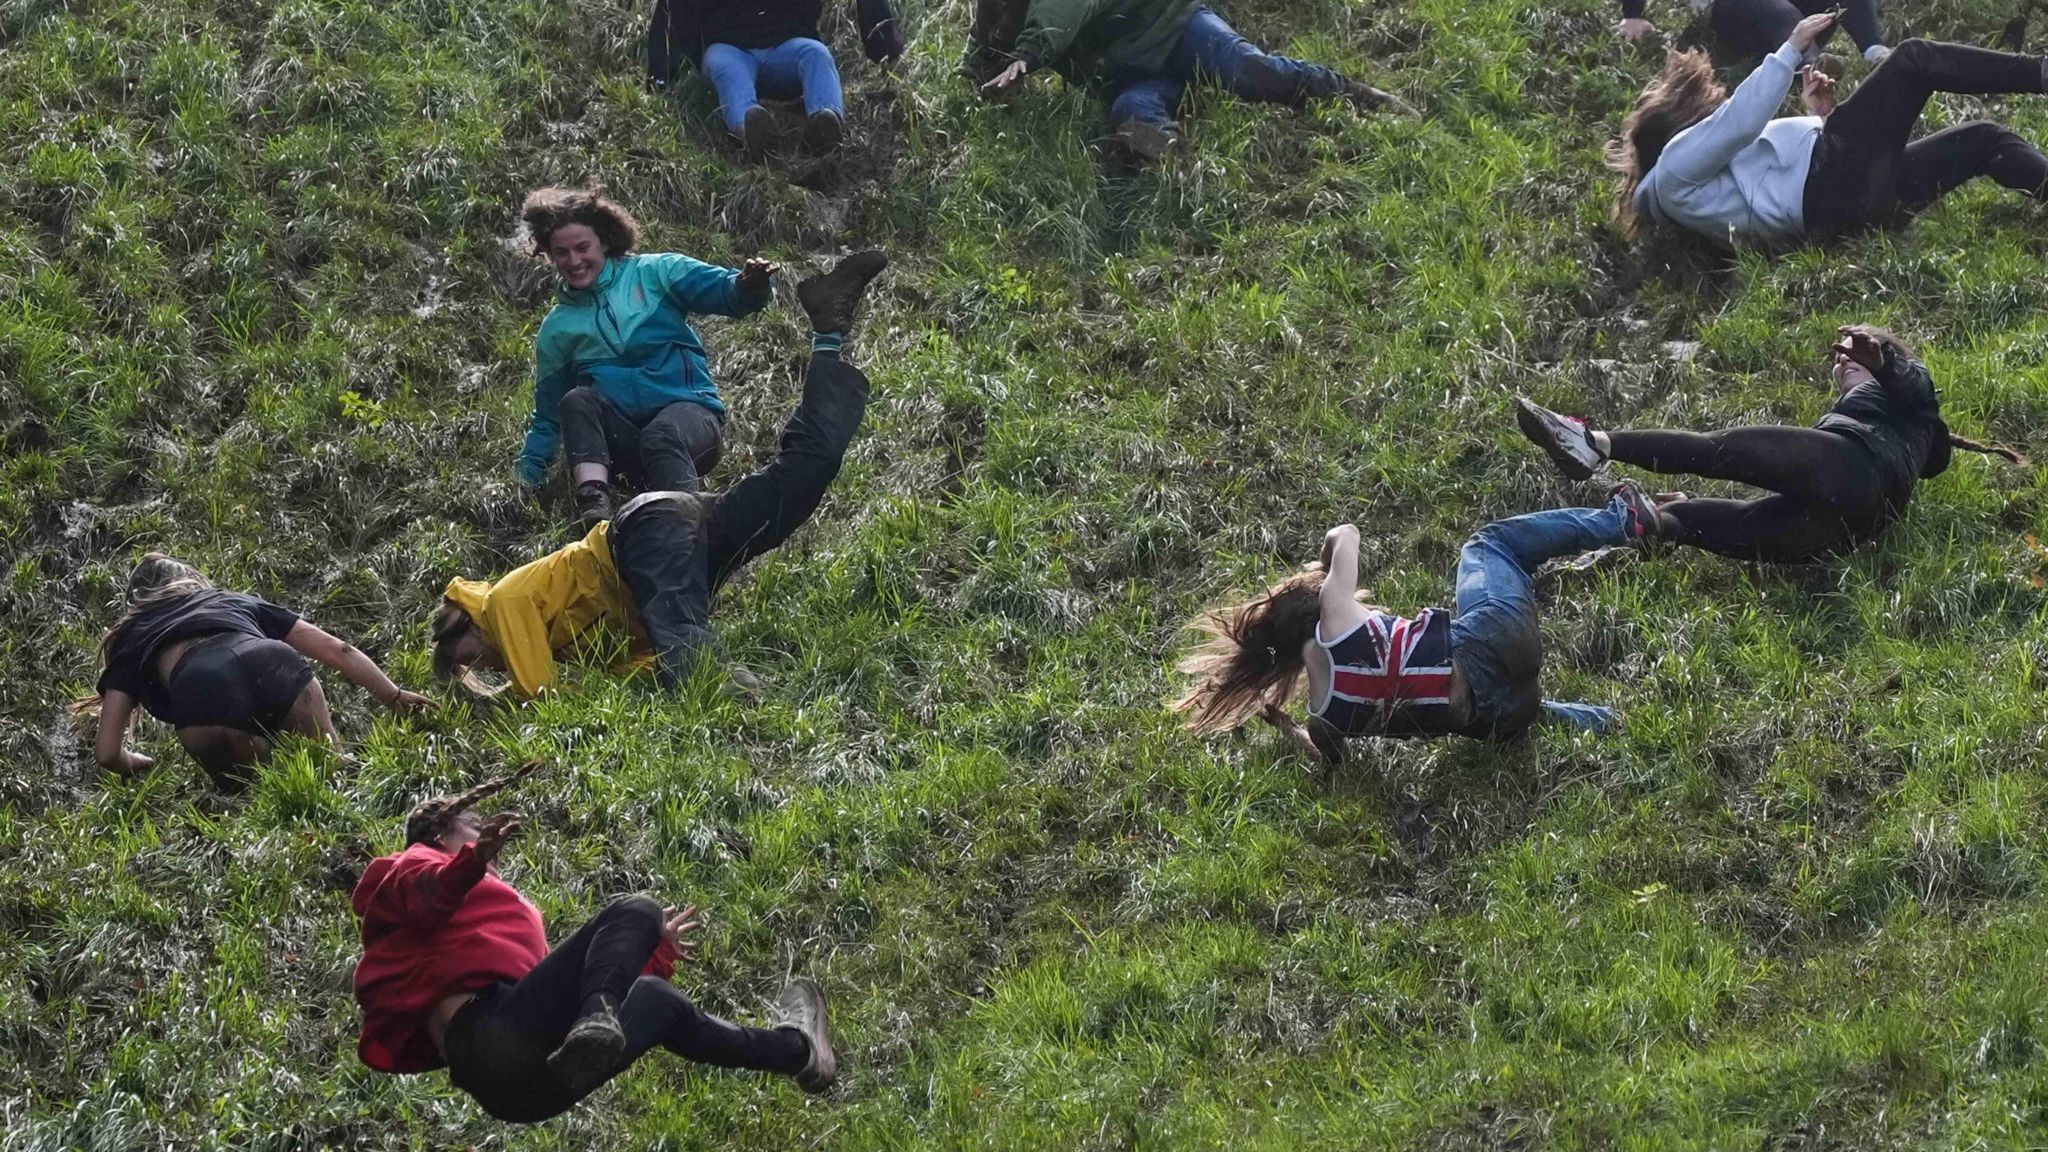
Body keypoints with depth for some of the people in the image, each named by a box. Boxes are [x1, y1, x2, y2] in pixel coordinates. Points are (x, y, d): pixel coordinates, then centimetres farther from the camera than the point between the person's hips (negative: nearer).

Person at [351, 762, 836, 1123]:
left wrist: (656, 953, 52)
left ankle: (795, 1049, 36)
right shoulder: (412, 868, 18)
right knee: (634, 914, -12)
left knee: (656, 1000, 34)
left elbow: (556, 977, 40)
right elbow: (424, 894, -9)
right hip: (496, 1035, -9)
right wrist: (471, 865, -32)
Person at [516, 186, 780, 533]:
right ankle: (595, 510, -45)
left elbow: (724, 290, -9)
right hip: (622, 432, 3)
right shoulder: (558, 328, 15)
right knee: (576, 401, -27)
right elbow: (548, 418, 23)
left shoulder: (652, 273, 5)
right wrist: (524, 479, 14)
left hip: (689, 414, -3)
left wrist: (747, 286, -33)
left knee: (660, 436, -36)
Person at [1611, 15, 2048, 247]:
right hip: (1830, 185, -10)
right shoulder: (1676, 161, 3)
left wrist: (1819, 117, 20)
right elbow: (1741, 120, -10)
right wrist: (1792, 49, -5)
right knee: (1915, 59, -5)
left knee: (1986, 138, 7)